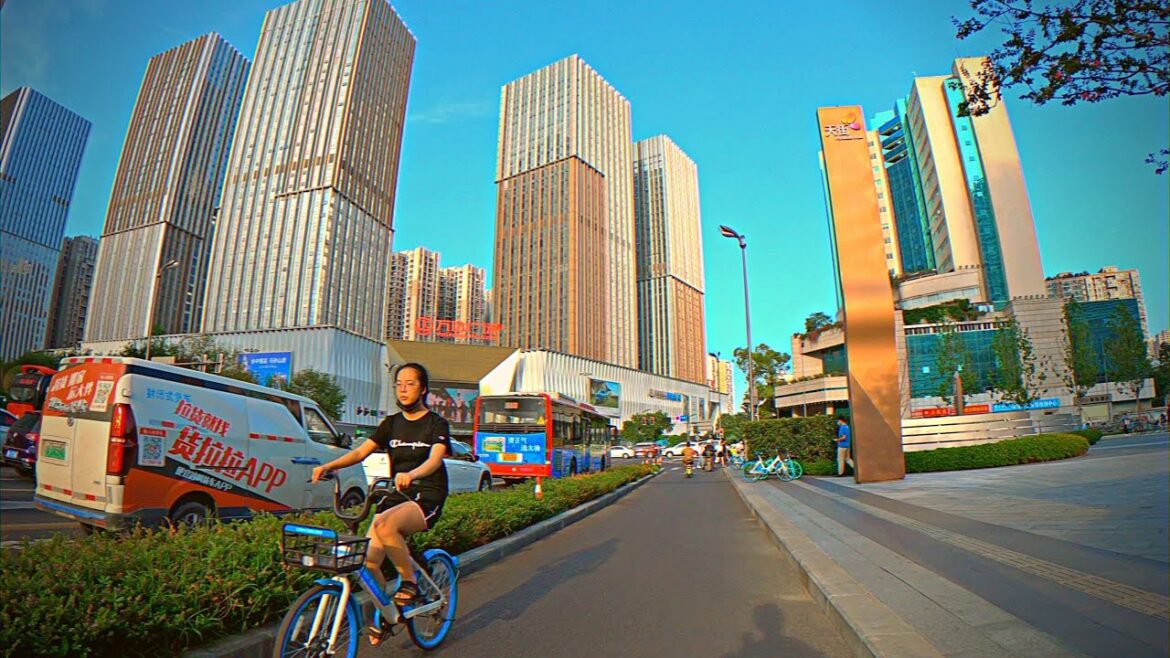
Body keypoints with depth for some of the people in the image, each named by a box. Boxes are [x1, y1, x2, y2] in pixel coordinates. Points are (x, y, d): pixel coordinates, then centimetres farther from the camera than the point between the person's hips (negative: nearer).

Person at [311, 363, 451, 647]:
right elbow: (361, 451, 1)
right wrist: (328, 466, -17)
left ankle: (410, 583, -11)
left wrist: (411, 474, -43)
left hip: (427, 498, -5)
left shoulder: (436, 423, -4)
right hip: (396, 496, 5)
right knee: (368, 562, -10)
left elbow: (435, 459, -22)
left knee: (385, 525, -34)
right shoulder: (391, 423, 11)